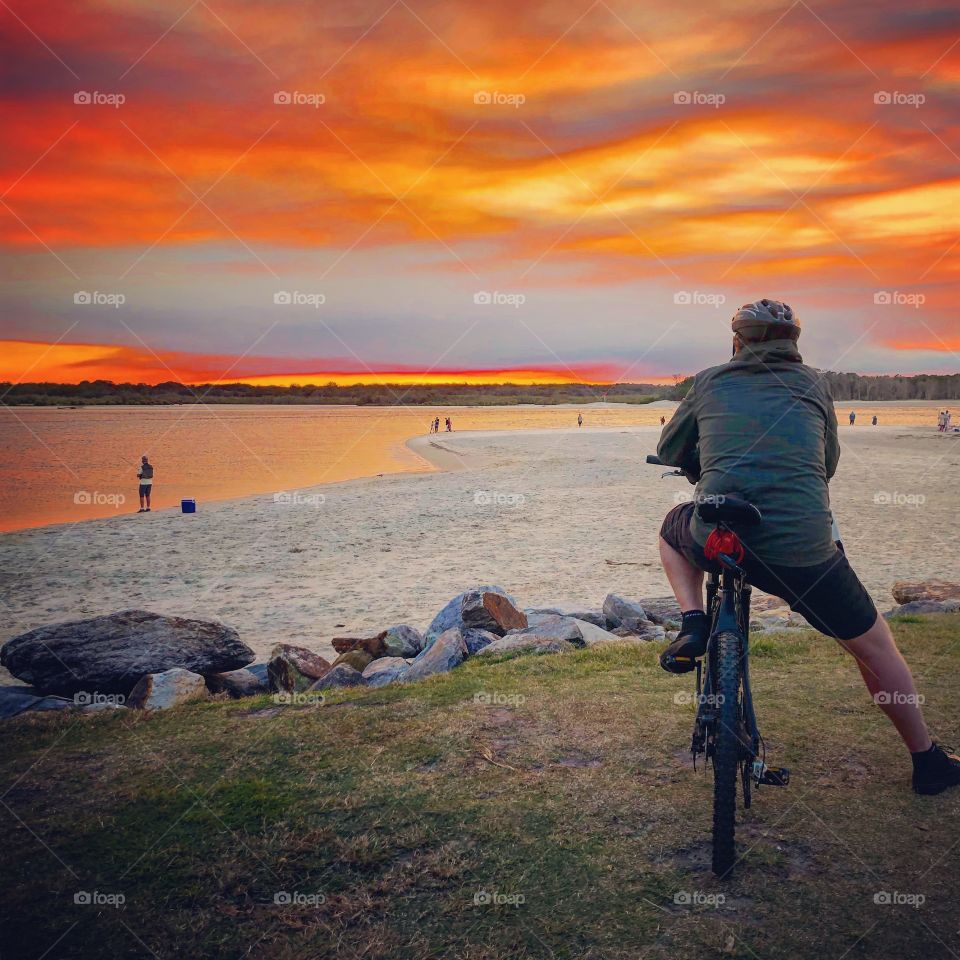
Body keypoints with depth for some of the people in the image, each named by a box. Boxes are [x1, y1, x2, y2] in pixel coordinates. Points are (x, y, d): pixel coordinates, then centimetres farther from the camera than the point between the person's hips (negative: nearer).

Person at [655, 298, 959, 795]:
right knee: (875, 647, 23)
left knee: (673, 528, 35)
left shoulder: (710, 381, 13)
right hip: (804, 550, 0)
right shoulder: (810, 384, 14)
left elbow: (668, 451, 25)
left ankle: (693, 622, 13)